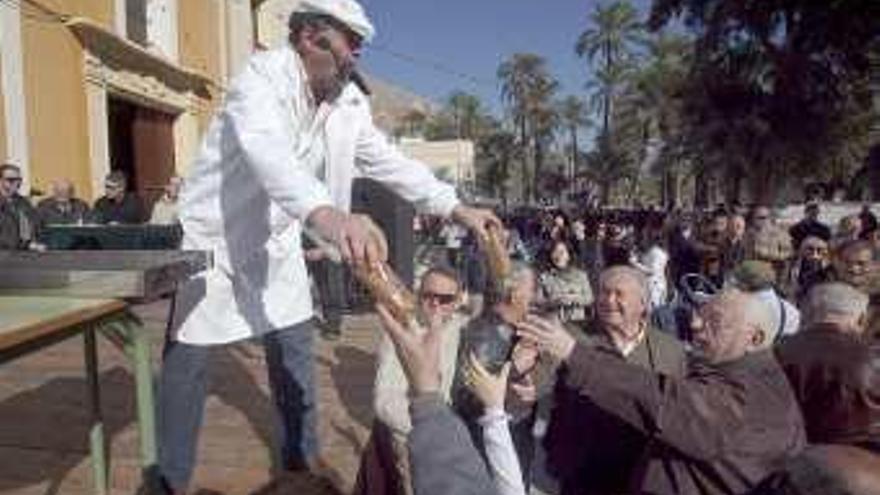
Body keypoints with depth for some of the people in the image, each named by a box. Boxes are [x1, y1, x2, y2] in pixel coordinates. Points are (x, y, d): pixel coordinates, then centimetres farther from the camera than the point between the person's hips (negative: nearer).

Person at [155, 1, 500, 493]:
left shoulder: (349, 102, -5)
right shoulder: (264, 74, -26)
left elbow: (390, 161, 2)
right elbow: (264, 148, -46)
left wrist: (457, 208, -7)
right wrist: (326, 214, -65)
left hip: (275, 239, 6)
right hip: (214, 233, -5)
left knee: (294, 349, 9)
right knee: (188, 357, 2)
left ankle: (302, 454, 27)